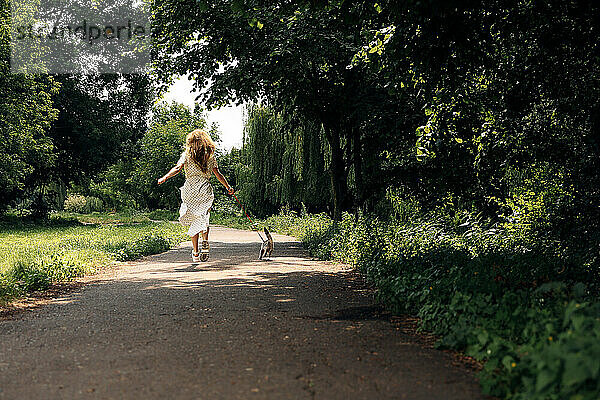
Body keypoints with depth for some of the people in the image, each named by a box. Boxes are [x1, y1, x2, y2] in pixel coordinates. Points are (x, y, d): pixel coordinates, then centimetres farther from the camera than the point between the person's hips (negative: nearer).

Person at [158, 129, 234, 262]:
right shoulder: (210, 156, 8)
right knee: (203, 217, 3)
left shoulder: (186, 155, 3)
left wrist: (164, 178, -16)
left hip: (190, 190, 0)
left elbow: (178, 168, -12)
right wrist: (228, 187, 18)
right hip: (205, 190, 0)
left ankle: (195, 253, 8)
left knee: (193, 221, 7)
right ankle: (205, 241, -27)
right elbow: (217, 174, 9)